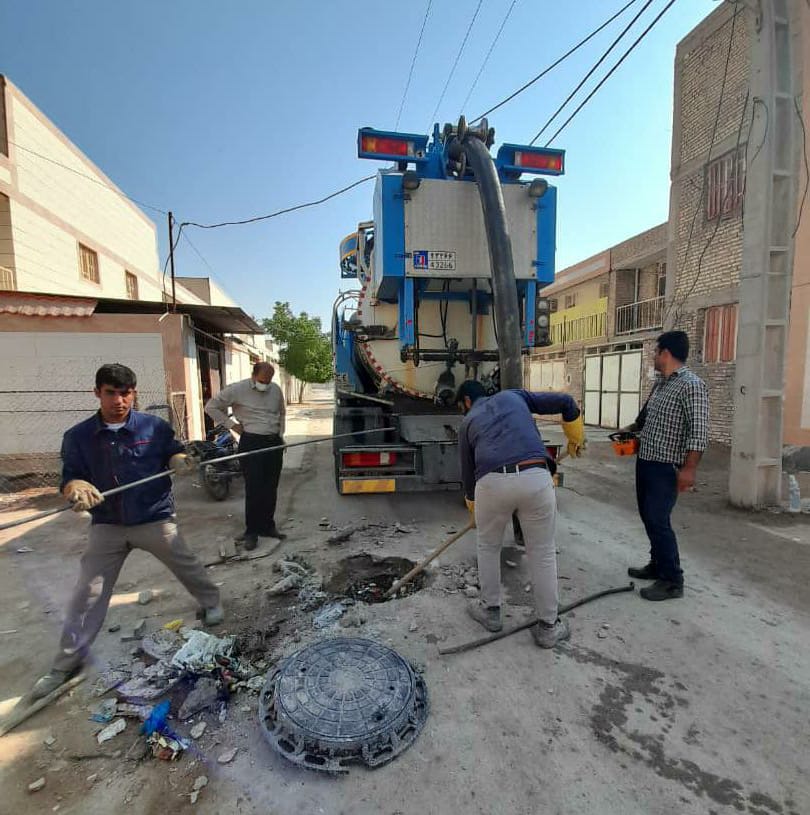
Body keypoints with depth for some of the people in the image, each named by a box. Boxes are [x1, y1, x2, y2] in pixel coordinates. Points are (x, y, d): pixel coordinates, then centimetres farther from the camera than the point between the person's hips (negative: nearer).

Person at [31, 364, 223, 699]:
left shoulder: (155, 427, -9)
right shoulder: (78, 436, -6)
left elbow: (173, 453, 3)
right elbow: (70, 477, -5)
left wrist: (179, 461, -21)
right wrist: (76, 489, -29)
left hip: (155, 519, -1)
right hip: (107, 525, 2)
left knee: (188, 567, 10)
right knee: (87, 592, 8)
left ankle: (211, 601, 38)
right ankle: (67, 662, 29)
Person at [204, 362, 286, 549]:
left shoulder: (276, 390, 8)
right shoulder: (237, 390, -6)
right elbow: (211, 407, 2)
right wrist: (231, 424, -3)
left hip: (274, 443, 5)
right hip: (252, 443, -5)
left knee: (271, 488, 10)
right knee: (254, 489, -4)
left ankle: (267, 526, 23)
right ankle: (251, 532, 9)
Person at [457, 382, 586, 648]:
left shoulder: (468, 423, 24)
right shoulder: (514, 395, 26)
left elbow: (468, 471, 28)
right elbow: (566, 402, 21)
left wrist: (473, 507, 44)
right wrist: (576, 439, 37)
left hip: (492, 482, 0)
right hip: (535, 477, 1)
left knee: (488, 547, 25)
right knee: (543, 553, 18)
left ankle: (490, 610, 40)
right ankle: (549, 626, 31)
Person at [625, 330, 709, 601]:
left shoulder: (692, 385, -16)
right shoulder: (660, 383, 11)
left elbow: (699, 431, -21)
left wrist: (689, 469, -24)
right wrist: (632, 428, 33)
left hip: (666, 467, -9)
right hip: (645, 461, 9)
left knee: (658, 521, -6)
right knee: (648, 517, 16)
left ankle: (672, 581, 9)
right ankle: (658, 565, 32)